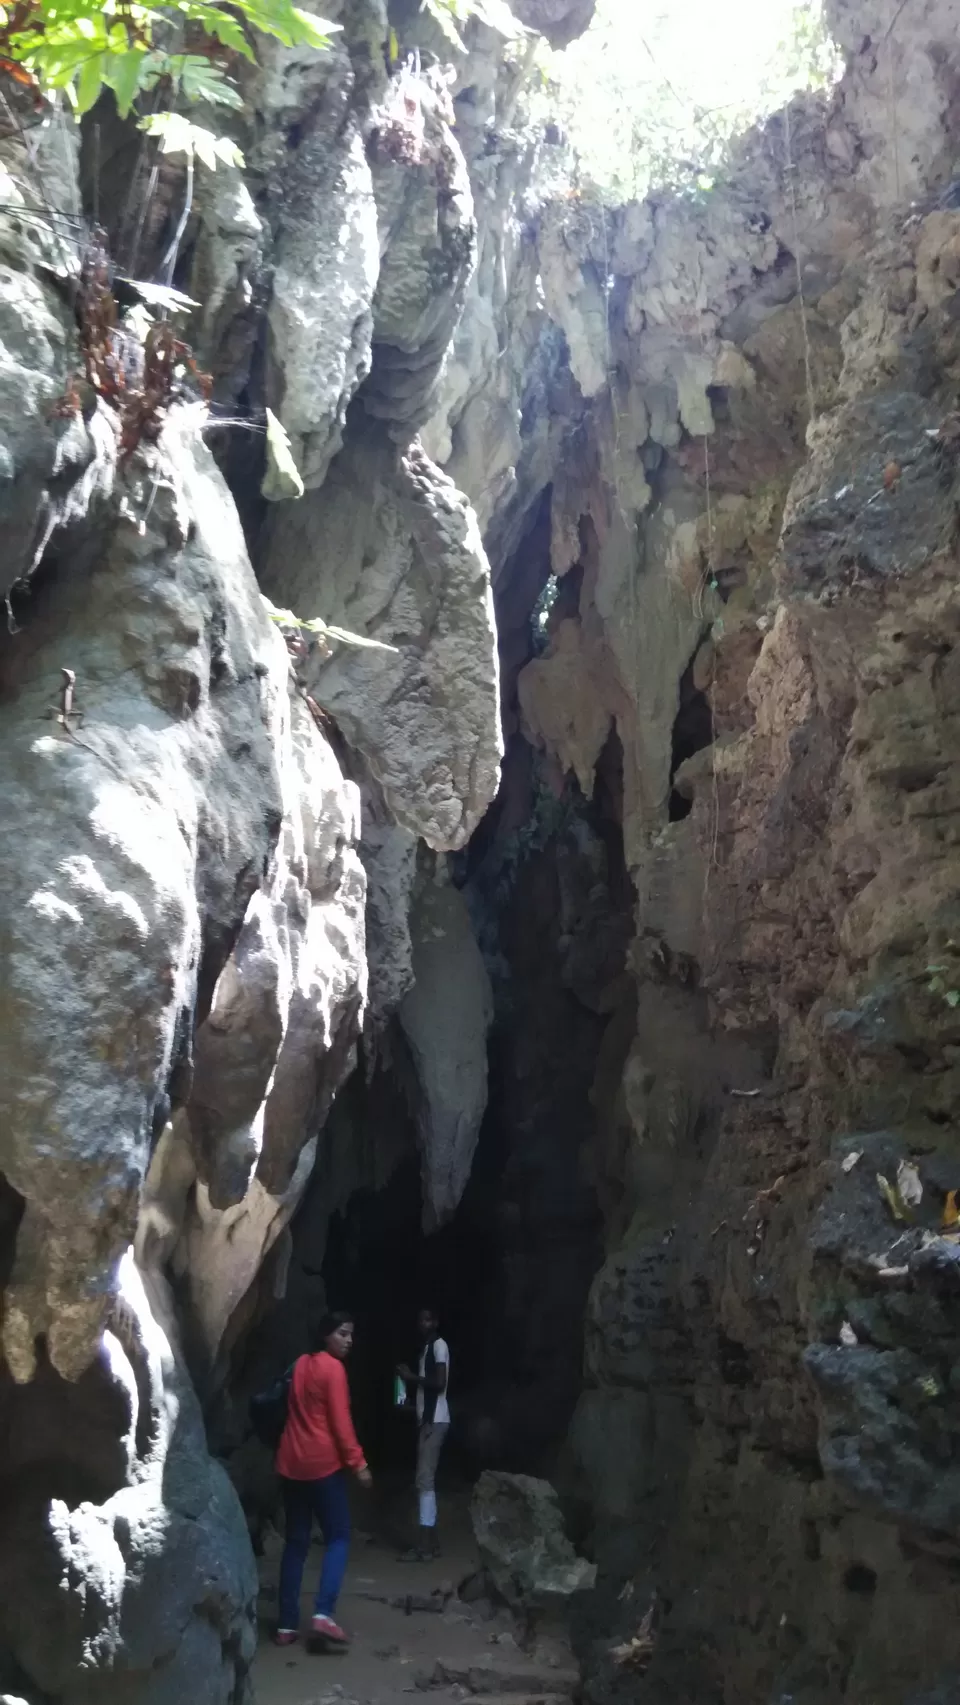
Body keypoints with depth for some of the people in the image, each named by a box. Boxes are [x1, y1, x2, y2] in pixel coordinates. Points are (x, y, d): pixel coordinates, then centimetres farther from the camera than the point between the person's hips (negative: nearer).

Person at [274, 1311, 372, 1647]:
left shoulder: (301, 1365, 14)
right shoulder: (333, 1369, -9)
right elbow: (340, 1422, -14)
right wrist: (358, 1462, -12)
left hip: (290, 1464, 7)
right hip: (323, 1464, -7)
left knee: (296, 1542, 10)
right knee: (338, 1537, 1)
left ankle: (287, 1624, 7)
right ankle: (323, 1613, -15)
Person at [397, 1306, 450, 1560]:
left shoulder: (439, 1345, -7)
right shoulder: (426, 1348, 20)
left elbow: (439, 1383, -18)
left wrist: (412, 1377, -10)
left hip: (434, 1420, -10)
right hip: (427, 1419, 10)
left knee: (425, 1480, -12)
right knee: (425, 1480, 9)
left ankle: (424, 1544, -13)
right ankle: (430, 1542, 12)